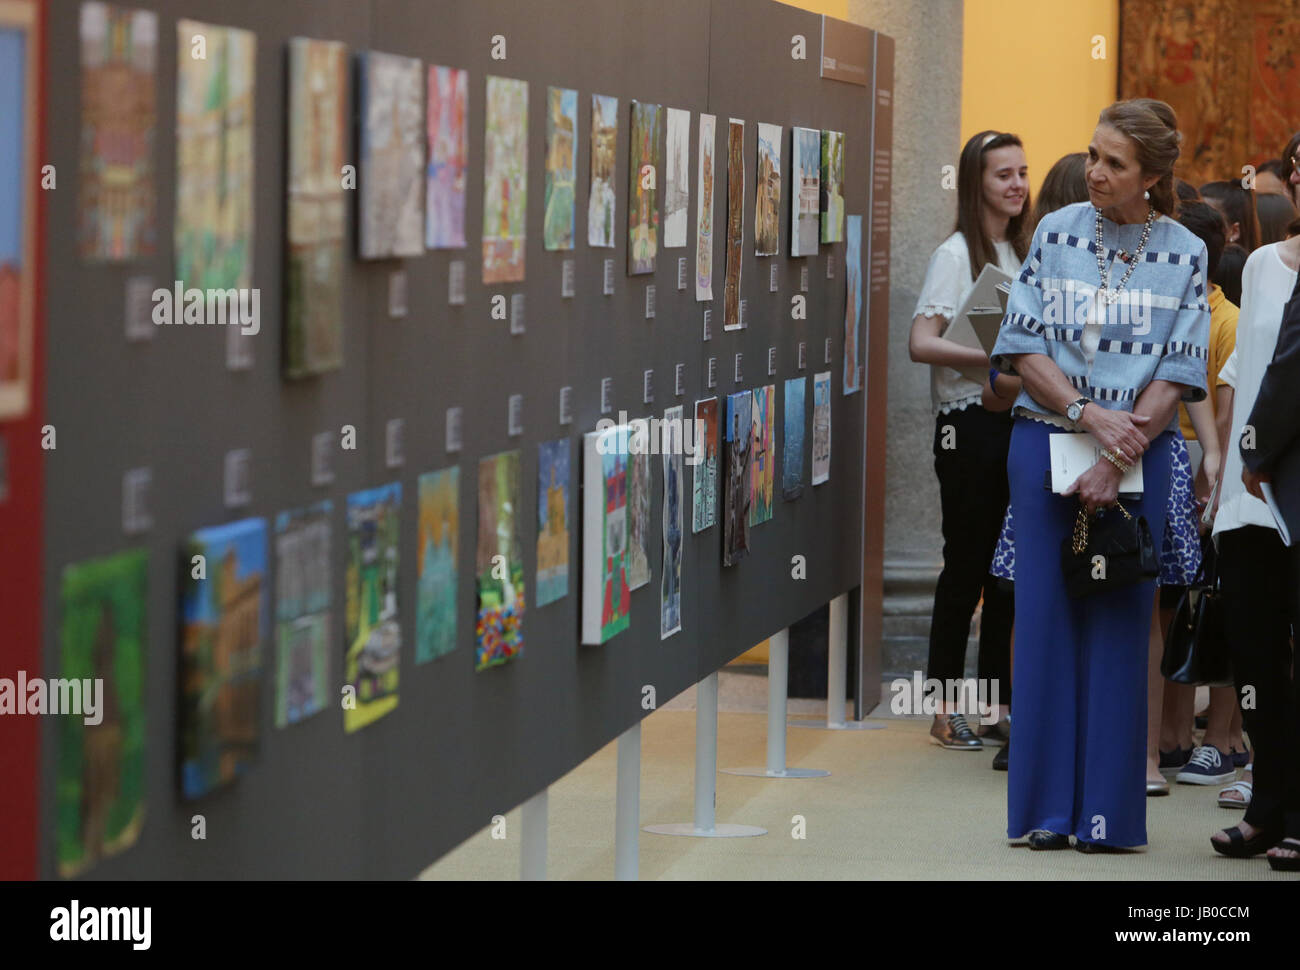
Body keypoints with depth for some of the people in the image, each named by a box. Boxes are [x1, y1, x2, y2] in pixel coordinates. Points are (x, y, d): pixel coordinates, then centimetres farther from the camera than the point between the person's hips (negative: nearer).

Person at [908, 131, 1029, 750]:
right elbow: (922, 343, -17)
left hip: (1018, 417, 7)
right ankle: (945, 708, 4)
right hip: (970, 424, -6)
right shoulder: (956, 254, -7)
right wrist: (995, 358, -27)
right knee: (966, 565, -3)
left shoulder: (1021, 253, 14)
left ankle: (998, 699, 16)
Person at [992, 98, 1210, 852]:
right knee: (1047, 617, 0)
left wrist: (1117, 462, -12)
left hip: (1140, 453, -1)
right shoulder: (1056, 234, 3)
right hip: (1047, 443, 1)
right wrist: (1088, 414, -13)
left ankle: (1108, 812, 5)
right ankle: (1047, 808, 5)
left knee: (1119, 625, 0)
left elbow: (1179, 372, -3)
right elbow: (1023, 344, 0)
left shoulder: (1185, 254, 1)